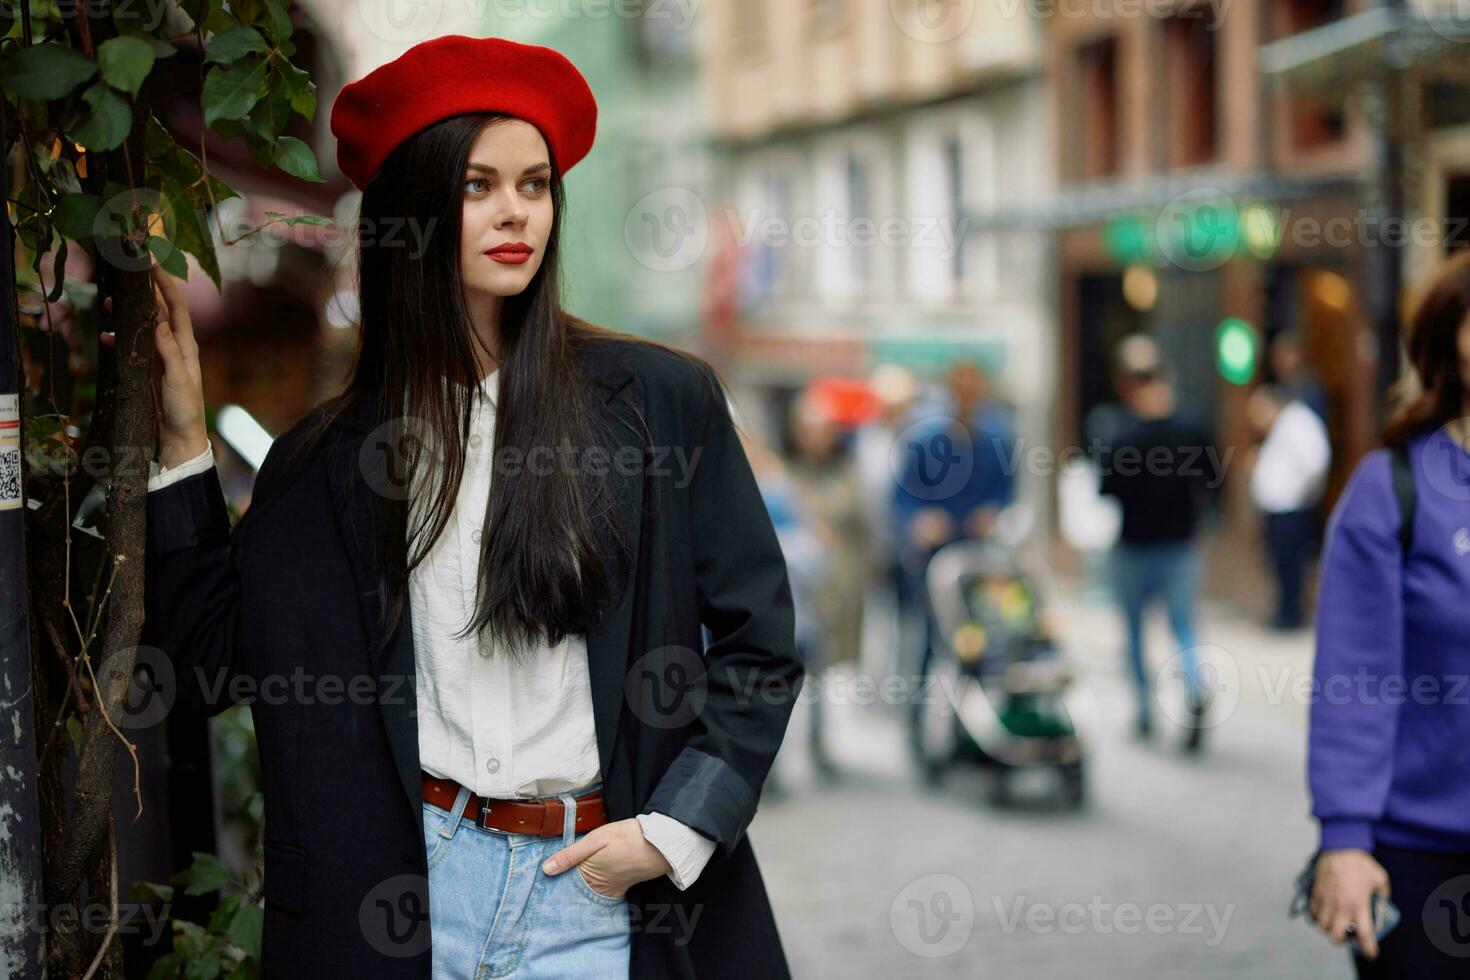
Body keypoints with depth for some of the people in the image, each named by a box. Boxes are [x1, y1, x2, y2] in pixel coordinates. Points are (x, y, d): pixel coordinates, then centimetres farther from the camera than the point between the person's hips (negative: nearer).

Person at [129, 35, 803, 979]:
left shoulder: (664, 398, -2)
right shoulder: (331, 450, 5)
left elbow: (758, 644, 2)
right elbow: (206, 664, 4)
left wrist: (673, 831, -6)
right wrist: (184, 439, 1)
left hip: (604, 888, -1)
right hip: (418, 880, 2)